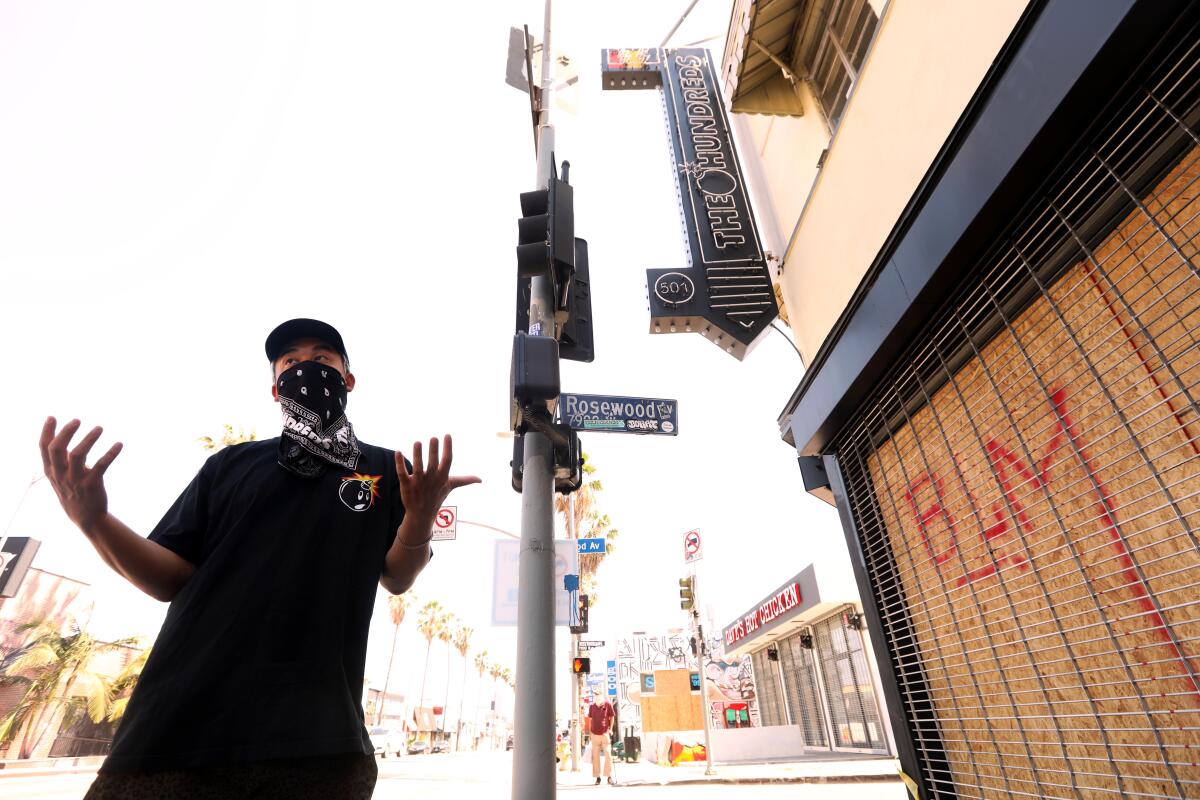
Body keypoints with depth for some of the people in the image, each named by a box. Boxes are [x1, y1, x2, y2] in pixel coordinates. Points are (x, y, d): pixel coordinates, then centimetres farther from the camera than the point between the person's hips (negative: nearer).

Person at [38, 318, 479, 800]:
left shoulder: (388, 470, 8)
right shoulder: (232, 464, 13)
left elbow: (397, 579, 2)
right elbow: (171, 579, 8)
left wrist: (419, 523, -19)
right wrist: (94, 518, -9)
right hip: (180, 720, 2)